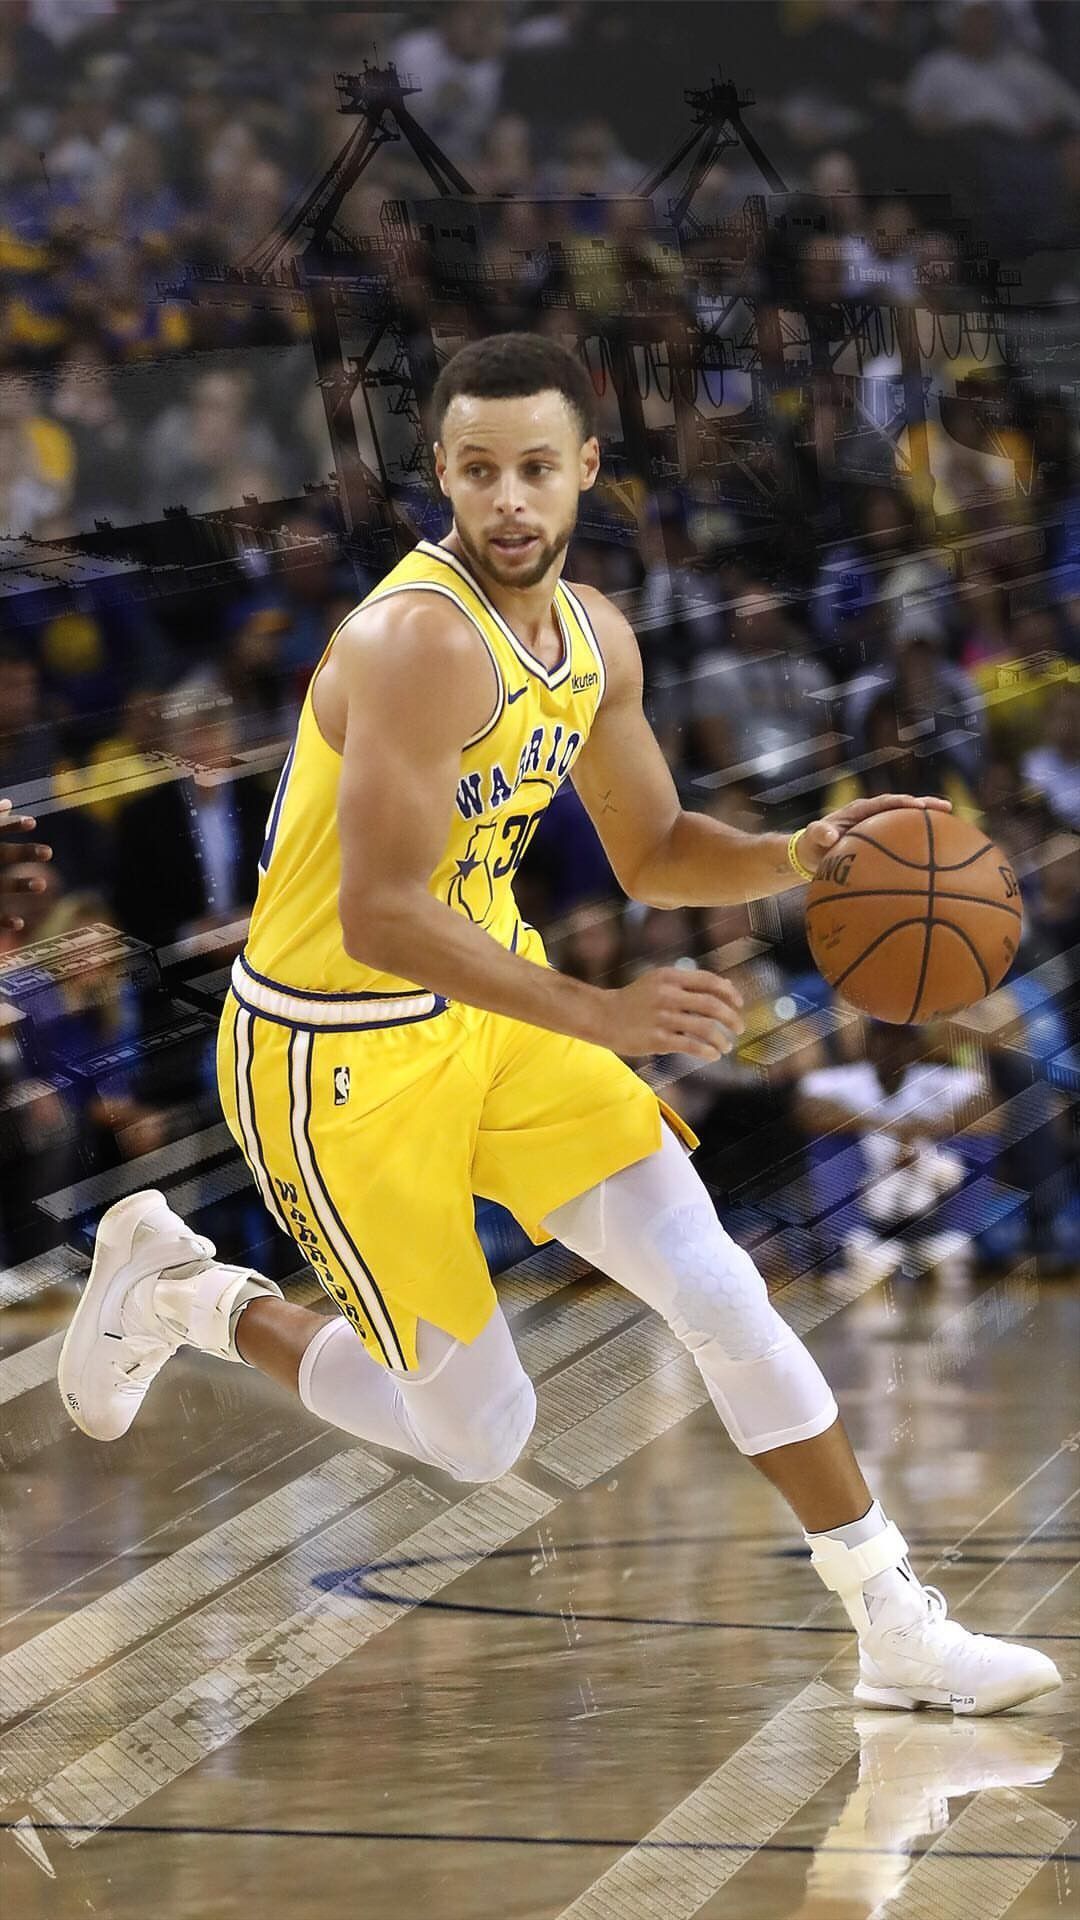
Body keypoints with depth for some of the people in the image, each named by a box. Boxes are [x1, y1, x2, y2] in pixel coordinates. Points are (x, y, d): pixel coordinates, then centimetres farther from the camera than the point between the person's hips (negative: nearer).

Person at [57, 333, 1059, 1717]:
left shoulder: (593, 640, 2)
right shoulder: (421, 640, -26)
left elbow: (654, 855, 14)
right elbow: (377, 915, -32)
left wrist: (799, 856, -6)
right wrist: (598, 1017, -38)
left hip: (496, 1004, 7)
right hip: (337, 1049, -7)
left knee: (717, 1290, -5)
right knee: (478, 1437, 0)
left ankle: (897, 1628, 3)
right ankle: (186, 1295, 21)